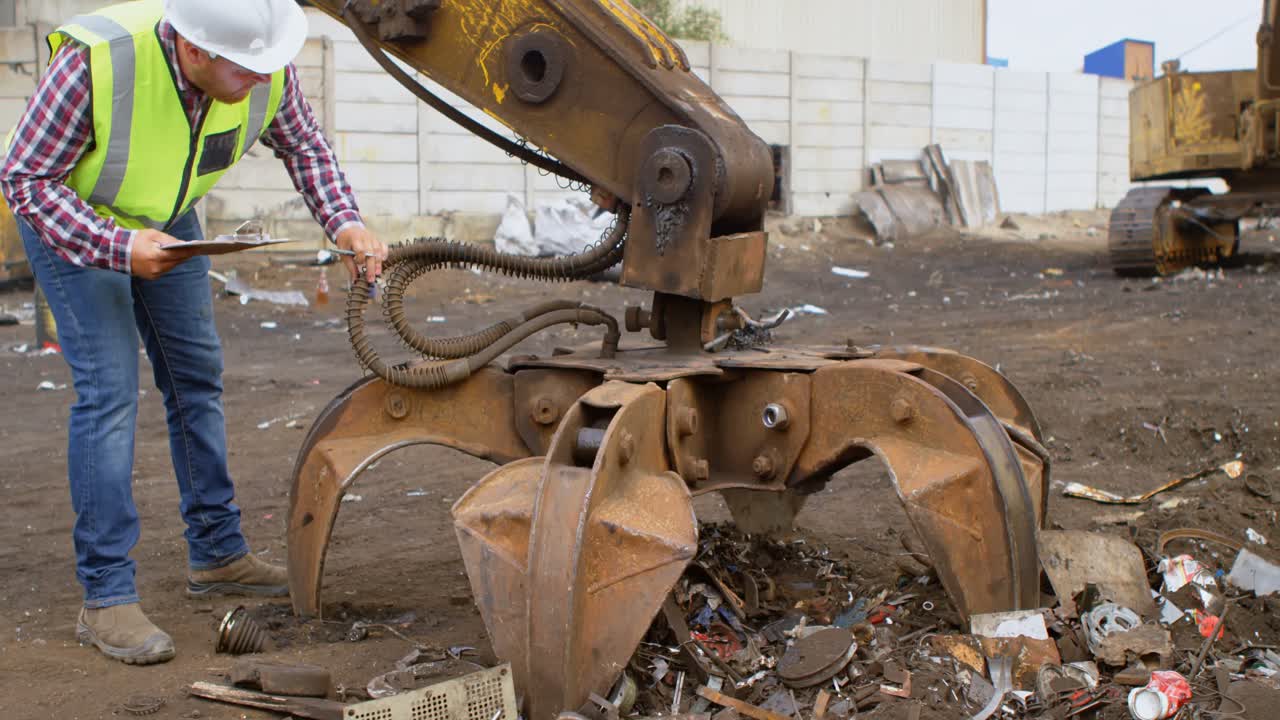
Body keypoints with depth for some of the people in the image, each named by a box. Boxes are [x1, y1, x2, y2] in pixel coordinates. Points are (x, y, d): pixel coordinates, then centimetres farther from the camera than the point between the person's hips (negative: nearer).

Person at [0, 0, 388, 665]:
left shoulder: (265, 70, -23)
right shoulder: (95, 62, -38)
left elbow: (303, 144, -2)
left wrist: (343, 222, -18)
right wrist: (119, 249, -38)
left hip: (167, 221, 6)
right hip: (69, 218, -5)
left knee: (196, 376, 8)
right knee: (109, 387, -15)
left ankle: (217, 554, 23)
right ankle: (105, 597, -10)